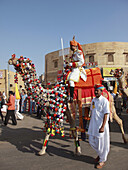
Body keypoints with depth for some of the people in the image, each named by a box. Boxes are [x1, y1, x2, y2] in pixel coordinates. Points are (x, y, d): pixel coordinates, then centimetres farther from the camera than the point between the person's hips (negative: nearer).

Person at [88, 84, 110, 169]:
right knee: (92, 141, 14)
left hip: (101, 125, -7)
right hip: (93, 124, 7)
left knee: (101, 142, 4)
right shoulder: (93, 100, 8)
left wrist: (103, 127, -20)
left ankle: (102, 160, 24)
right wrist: (90, 123, 19)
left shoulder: (104, 101, -14)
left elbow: (106, 114, -16)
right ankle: (100, 154, 39)